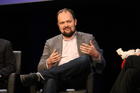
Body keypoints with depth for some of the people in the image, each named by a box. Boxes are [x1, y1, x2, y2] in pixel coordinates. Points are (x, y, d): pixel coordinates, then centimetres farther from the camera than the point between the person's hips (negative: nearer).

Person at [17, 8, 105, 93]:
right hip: (59, 79, 0)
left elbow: (101, 66, 12)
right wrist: (48, 63, -8)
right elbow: (40, 68, 15)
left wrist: (95, 55, -10)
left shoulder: (88, 38, 16)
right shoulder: (51, 43, 20)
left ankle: (39, 76, -35)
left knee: (85, 59, -32)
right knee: (50, 79, -37)